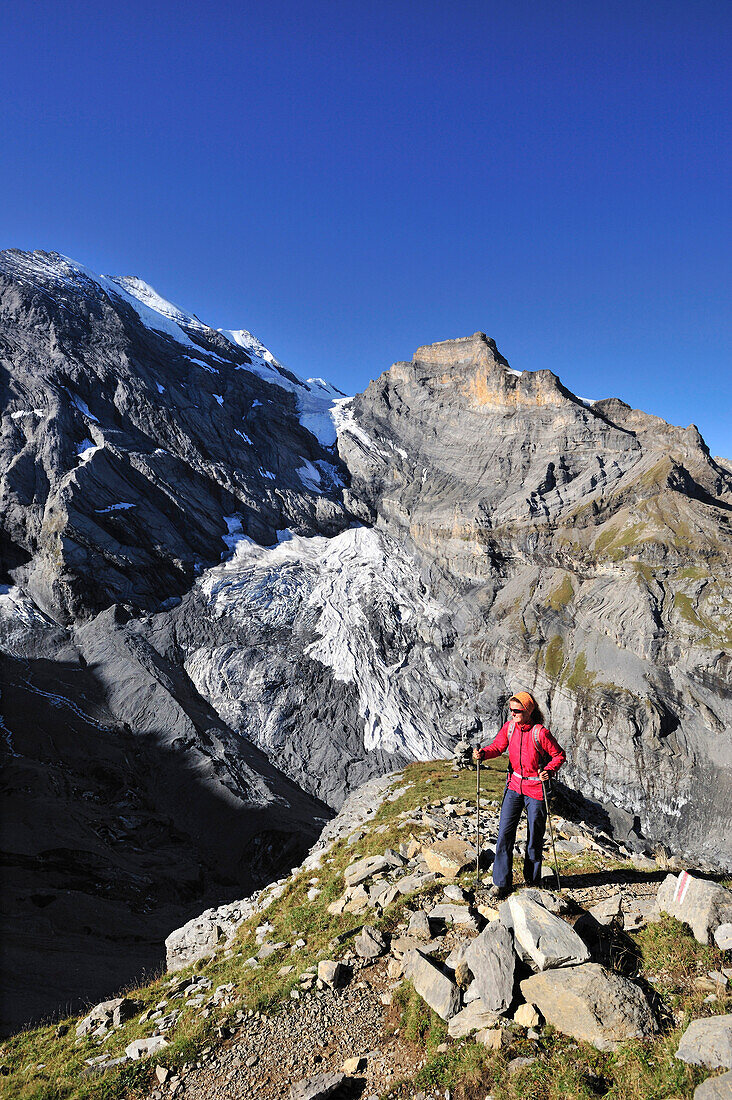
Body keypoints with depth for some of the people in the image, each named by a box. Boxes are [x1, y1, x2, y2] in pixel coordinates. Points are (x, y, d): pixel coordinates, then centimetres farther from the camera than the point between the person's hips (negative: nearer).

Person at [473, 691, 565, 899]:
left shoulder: (540, 732, -18)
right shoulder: (509, 727, -4)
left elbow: (559, 755, -9)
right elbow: (497, 746, 4)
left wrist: (549, 771, -27)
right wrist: (483, 753, -15)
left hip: (536, 789, -4)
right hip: (514, 786, 4)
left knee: (534, 836, 10)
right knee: (505, 833, 1)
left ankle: (532, 880, 30)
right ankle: (502, 882, 12)